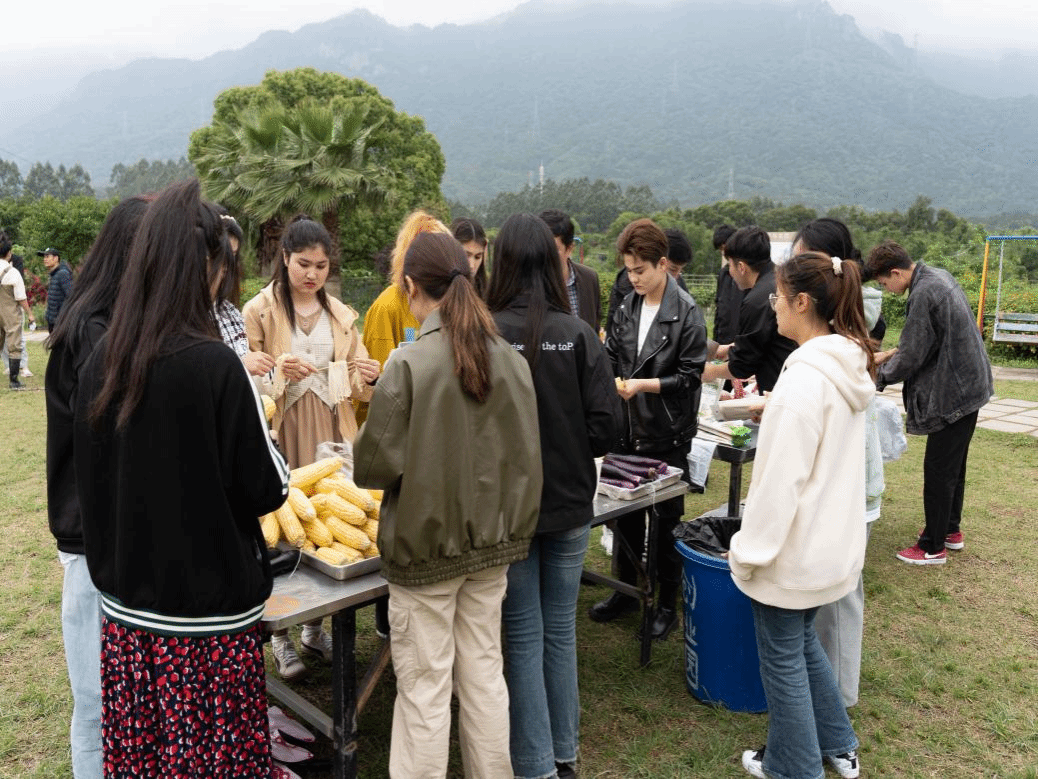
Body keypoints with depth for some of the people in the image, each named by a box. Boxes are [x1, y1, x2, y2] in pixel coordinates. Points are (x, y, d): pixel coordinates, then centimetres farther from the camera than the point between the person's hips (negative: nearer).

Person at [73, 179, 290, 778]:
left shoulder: (101, 363, -2)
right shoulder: (214, 365, -19)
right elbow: (267, 488, -11)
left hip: (126, 610, 6)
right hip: (208, 612, -6)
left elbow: (93, 479, 10)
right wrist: (258, 419, 3)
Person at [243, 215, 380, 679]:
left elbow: (359, 389, 9)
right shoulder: (259, 310, -1)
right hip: (281, 435, -3)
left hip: (331, 435, 3)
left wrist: (368, 378, -14)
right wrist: (278, 369, -20)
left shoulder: (341, 315, 11)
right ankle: (280, 637, 19)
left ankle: (315, 628, 26)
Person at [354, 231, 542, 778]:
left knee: (425, 687, 9)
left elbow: (374, 465, -14)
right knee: (484, 673, 18)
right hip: (492, 541, 5)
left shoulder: (408, 365, -18)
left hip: (426, 544, -5)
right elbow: (524, 456, 3)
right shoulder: (511, 359, -3)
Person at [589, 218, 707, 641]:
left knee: (666, 519, 8)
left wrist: (643, 384, -21)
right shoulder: (627, 307, 4)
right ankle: (627, 590, 35)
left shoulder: (686, 313, -13)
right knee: (626, 513, 16)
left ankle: (667, 603, 25)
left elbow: (690, 375, -13)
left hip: (666, 435, -5)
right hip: (628, 429, 6)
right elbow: (610, 356, 12)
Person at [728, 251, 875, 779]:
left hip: (793, 544, -9)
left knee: (783, 659, 10)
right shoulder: (848, 367, 4)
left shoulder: (804, 377, -25)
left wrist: (748, 550, -16)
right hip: (830, 538, 9)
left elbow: (782, 477, -24)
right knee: (802, 642, 26)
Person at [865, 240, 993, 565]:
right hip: (969, 383, 10)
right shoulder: (938, 275, 7)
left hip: (953, 391, -10)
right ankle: (951, 530, 35)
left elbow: (910, 358, -20)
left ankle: (933, 547, 11)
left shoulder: (923, 294, -24)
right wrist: (889, 354, 14)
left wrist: (877, 378, -5)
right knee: (954, 465, 21)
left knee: (938, 470, 0)